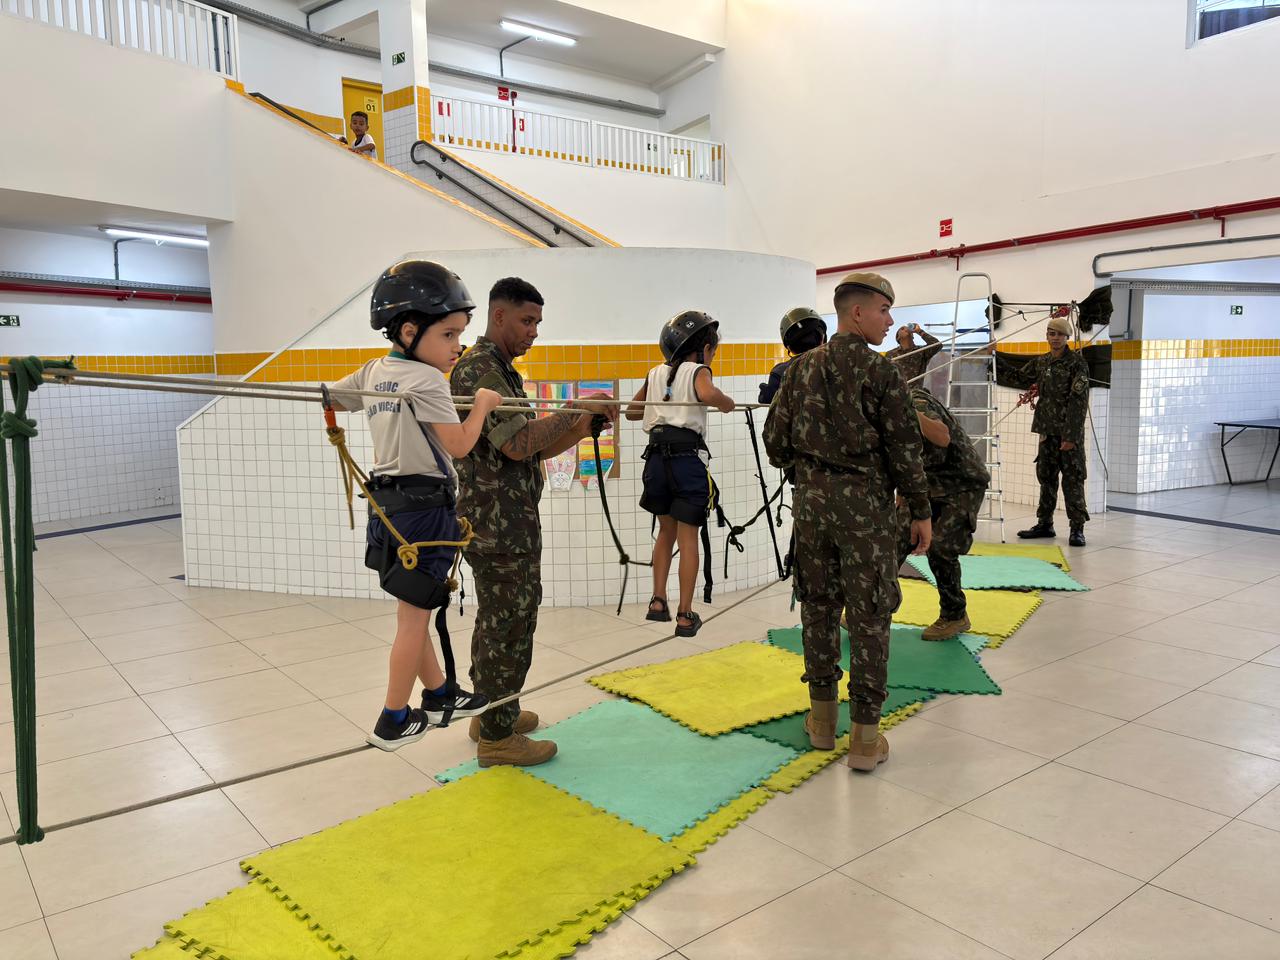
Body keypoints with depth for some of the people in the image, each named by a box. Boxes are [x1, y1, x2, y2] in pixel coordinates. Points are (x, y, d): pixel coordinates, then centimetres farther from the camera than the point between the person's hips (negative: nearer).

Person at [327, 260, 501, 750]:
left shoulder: (372, 371, 8)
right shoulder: (427, 381, -17)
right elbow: (459, 445, -18)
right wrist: (482, 403, -5)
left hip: (389, 503, 9)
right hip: (424, 507, -9)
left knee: (414, 611, 18)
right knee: (414, 617, 3)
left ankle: (439, 694, 34)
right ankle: (393, 722, 13)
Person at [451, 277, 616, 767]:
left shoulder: (501, 370, 18)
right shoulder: (478, 369, -14)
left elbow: (536, 450, 15)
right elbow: (518, 444, -25)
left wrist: (583, 425, 0)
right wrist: (577, 408, -19)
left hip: (506, 523, 11)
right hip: (499, 527, -11)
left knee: (497, 623, 19)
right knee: (509, 627, -1)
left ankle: (492, 713, 33)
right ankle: (497, 736, 11)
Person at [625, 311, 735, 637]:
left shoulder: (655, 374, 15)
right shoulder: (697, 371, 0)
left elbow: (631, 411, 26)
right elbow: (707, 394, -24)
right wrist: (727, 402, -5)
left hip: (657, 457, 5)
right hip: (688, 459, -5)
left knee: (666, 530, 21)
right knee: (688, 537, 4)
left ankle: (658, 601, 15)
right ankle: (685, 615, 8)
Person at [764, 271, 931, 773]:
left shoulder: (801, 368, 5)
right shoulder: (880, 372, -9)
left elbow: (775, 439, 7)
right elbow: (905, 449, -9)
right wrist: (921, 512, 0)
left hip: (811, 499, 5)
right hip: (864, 503, -4)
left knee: (818, 605, 15)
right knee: (868, 616, 3)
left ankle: (822, 716, 25)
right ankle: (864, 736, 9)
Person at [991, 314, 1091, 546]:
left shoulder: (1077, 363, -9)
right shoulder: (1041, 362, 9)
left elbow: (1079, 401, -14)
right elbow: (1018, 378, 23)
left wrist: (1071, 436, -19)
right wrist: (996, 358, 17)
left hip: (1070, 431, -6)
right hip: (1047, 429, 6)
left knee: (1073, 479, -3)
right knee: (1046, 477, 12)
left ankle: (1077, 528, 2)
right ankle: (1044, 523, 21)